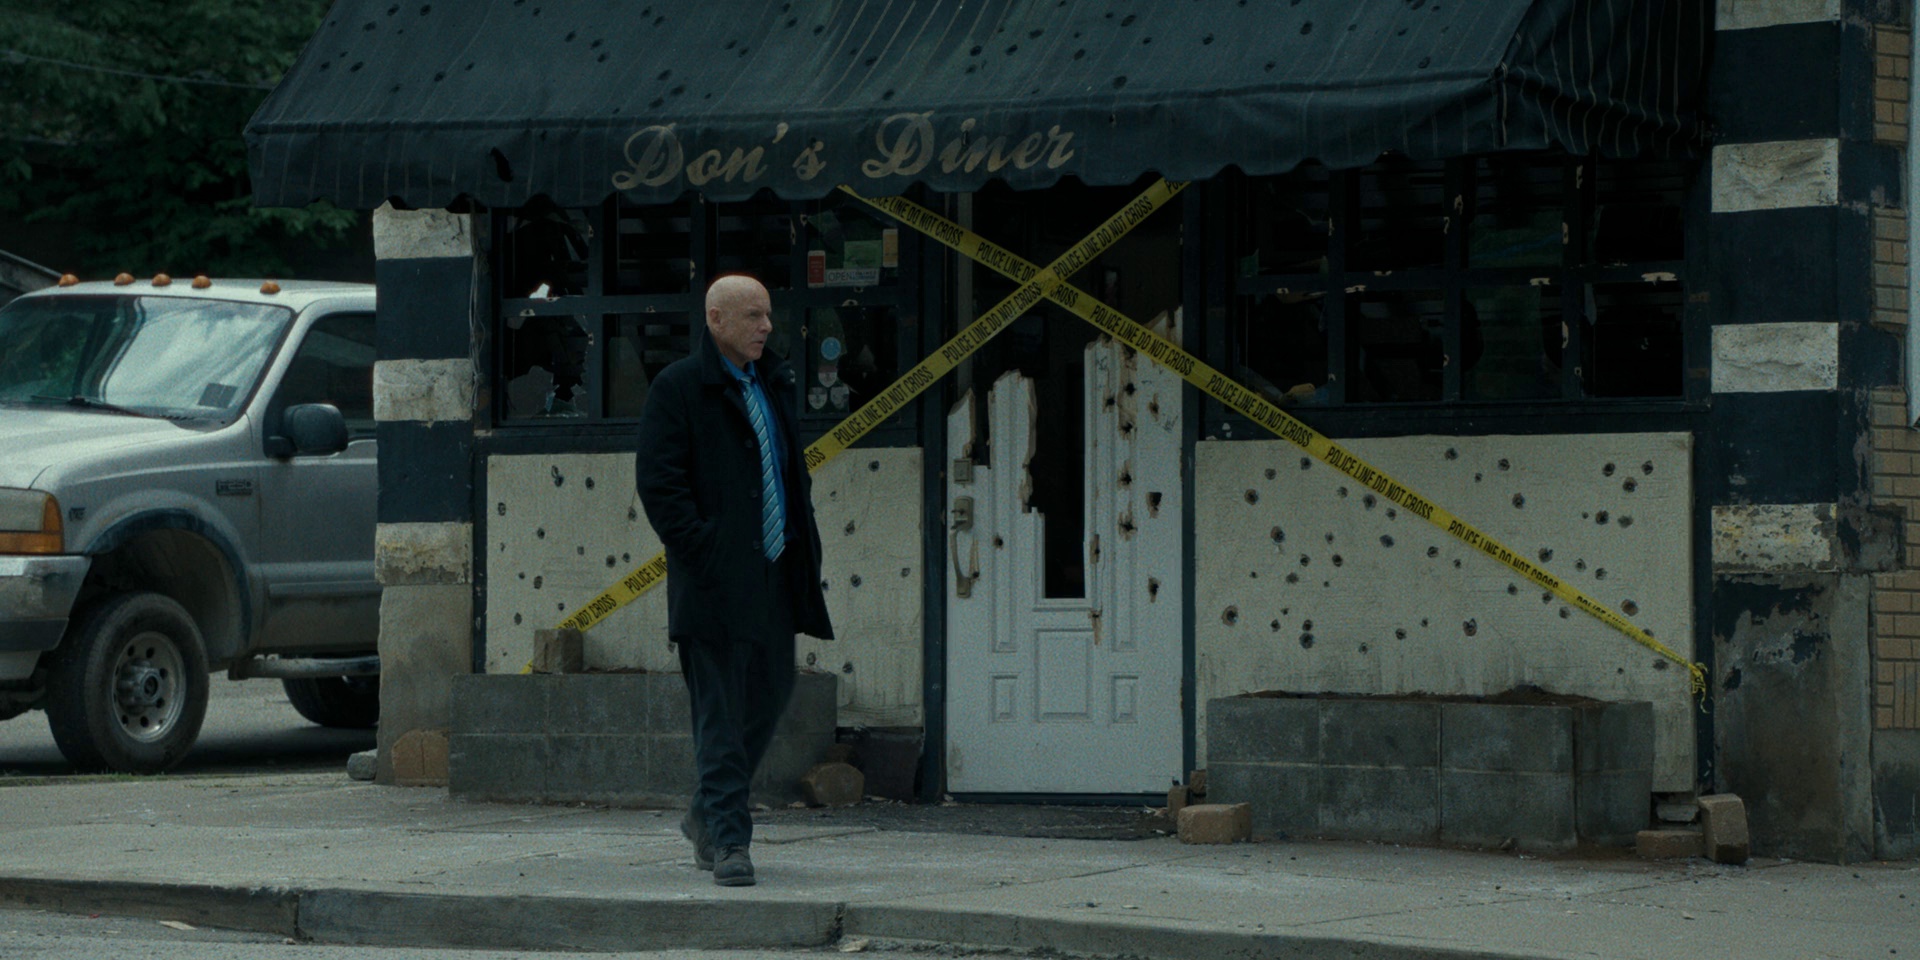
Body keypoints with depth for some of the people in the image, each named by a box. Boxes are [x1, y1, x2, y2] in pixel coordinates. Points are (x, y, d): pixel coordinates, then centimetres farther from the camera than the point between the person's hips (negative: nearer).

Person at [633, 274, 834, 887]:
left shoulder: (773, 383, 16)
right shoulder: (679, 387, -7)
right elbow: (657, 481, -13)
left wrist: (801, 546, 14)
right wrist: (701, 555, -18)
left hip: (773, 572, 8)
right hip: (715, 578, -8)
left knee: (770, 694, 13)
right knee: (721, 712, -6)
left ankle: (708, 814, 29)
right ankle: (727, 840, -5)